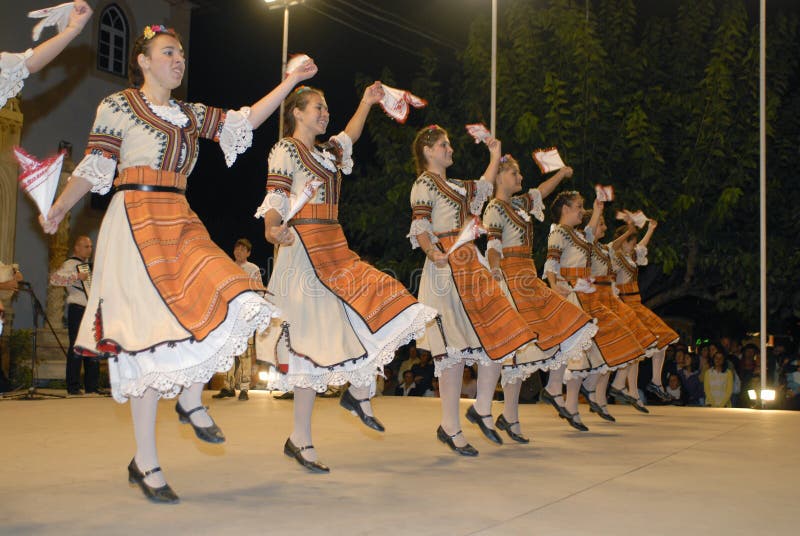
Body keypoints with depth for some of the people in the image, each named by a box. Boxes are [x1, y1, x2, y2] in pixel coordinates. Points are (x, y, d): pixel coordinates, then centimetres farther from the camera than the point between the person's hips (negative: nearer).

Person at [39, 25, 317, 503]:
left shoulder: (190, 114, 19)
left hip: (181, 223, 6)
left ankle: (190, 399, 11)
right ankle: (146, 462, -2)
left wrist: (292, 81, 15)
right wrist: (59, 210, 1)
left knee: (224, 305, -14)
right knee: (153, 334, -10)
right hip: (138, 223, -6)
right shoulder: (118, 106, 3)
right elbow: (94, 168, 4)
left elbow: (248, 120, 17)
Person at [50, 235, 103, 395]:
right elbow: (54, 278, -21)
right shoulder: (70, 264, -5)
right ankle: (73, 386, -3)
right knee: (76, 348, -7)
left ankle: (92, 385, 13)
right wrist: (77, 277, -25)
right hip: (78, 310, -8)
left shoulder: (88, 265, 20)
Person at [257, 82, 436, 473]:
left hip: (334, 250, 9)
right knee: (313, 339, -10)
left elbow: (349, 137, 43)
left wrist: (366, 104, 40)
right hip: (304, 250, -9)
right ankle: (300, 439, -2)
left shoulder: (326, 152, 21)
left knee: (382, 307, -1)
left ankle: (359, 392, 14)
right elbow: (275, 198, -16)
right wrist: (272, 229, -34)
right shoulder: (286, 150, -3)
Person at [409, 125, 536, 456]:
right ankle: (450, 428, -3)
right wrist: (433, 251, -31)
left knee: (498, 335, 1)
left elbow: (484, 187, 42)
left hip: (471, 267, 9)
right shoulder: (424, 184, -1)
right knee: (455, 348, -10)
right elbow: (419, 228, -14)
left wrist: (495, 155, 44)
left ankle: (482, 409, 15)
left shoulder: (454, 186, 24)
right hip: (446, 269, -9)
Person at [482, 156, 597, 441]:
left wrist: (562, 173, 48)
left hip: (529, 279, 10)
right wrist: (496, 270, -39)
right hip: (513, 281, -10)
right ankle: (510, 417, -6)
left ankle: (554, 389, 17)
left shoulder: (517, 204, 18)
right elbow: (492, 246, -21)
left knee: (570, 327, 7)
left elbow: (539, 193, 38)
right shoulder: (495, 209, -8)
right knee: (519, 346, -12)